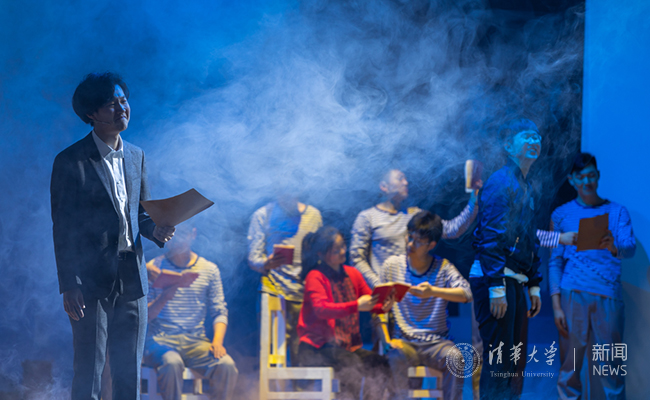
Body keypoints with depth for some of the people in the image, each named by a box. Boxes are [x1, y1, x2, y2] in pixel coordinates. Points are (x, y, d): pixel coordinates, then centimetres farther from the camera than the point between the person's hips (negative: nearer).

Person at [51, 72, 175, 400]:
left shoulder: (136, 156, 12)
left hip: (132, 277, 6)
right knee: (88, 373, -4)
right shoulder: (71, 161, -7)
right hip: (92, 280, -6)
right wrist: (69, 286, -14)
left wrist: (155, 230, -3)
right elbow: (62, 228, -8)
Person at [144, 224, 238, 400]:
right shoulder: (153, 268, 5)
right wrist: (164, 297, -19)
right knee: (172, 363, -37)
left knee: (227, 366, -27)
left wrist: (217, 341, -10)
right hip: (161, 339, -2)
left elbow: (219, 312, 9)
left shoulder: (209, 269, 12)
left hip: (197, 341, 2)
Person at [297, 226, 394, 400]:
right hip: (317, 348, -6)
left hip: (347, 346, 6)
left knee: (380, 364, -18)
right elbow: (321, 309, -22)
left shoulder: (352, 274, 13)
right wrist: (356, 306, -34)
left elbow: (371, 300, 10)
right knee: (351, 364, -33)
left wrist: (383, 306, -16)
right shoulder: (315, 277, -7)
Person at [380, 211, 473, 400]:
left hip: (436, 343, 0)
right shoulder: (392, 265, 5)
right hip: (404, 342, 0)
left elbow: (466, 294, -15)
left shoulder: (443, 267, 2)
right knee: (396, 358, -34)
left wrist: (434, 291, -31)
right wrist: (387, 339, -8)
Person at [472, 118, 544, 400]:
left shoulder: (527, 188, 19)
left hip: (516, 282, 10)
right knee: (498, 361, -10)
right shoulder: (500, 183, -10)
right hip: (496, 280, -10)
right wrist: (497, 289, -22)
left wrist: (534, 286, 20)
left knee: (513, 360, 13)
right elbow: (490, 237, -18)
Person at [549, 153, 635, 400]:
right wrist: (556, 306, -3)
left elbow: (630, 249, -3)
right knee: (570, 363, -1)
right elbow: (555, 261, 6)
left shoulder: (618, 212, 11)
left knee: (608, 366, -2)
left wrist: (614, 248, -27)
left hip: (608, 297, 0)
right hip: (572, 295, 0)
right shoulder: (562, 214, 10)